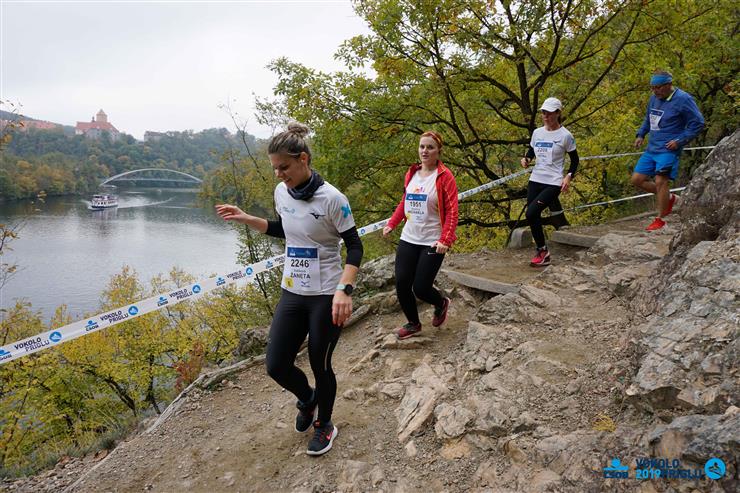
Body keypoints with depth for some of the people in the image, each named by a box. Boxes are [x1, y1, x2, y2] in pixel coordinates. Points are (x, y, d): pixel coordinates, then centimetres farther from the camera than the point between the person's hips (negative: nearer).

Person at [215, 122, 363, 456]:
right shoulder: (281, 192, 2)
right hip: (292, 294, 6)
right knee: (276, 365, 5)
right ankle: (308, 399, 39)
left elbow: (355, 246, -13)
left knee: (320, 366, 8)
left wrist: (344, 290, -25)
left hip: (326, 297, -6)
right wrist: (246, 219, 10)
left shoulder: (331, 198, -17)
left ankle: (324, 425, 36)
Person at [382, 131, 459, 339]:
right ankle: (413, 323, 27)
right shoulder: (411, 173, 7)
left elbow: (452, 210, -13)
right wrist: (391, 223, 10)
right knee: (402, 284, 2)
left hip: (432, 243, -5)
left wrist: (445, 240, -22)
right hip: (408, 239, 5)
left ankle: (441, 304, 31)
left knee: (420, 288, -6)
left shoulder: (444, 176, -9)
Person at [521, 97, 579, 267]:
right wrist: (526, 159, 1)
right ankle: (541, 252, 22)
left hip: (553, 183, -6)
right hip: (535, 180, 6)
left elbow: (574, 159, 3)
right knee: (534, 216, 5)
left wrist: (569, 176, -12)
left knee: (531, 213, -20)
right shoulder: (537, 132, 9)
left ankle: (543, 251, -3)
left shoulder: (565, 135, -5)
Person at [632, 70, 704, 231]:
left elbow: (698, 123, -7)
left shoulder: (683, 99, -10)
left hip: (668, 150, -8)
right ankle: (668, 197, 22)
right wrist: (641, 134, 13)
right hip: (651, 149, 8)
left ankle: (660, 219, -2)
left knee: (660, 181, -15)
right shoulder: (654, 98, 11)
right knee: (637, 180, 4)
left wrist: (679, 140, -14)